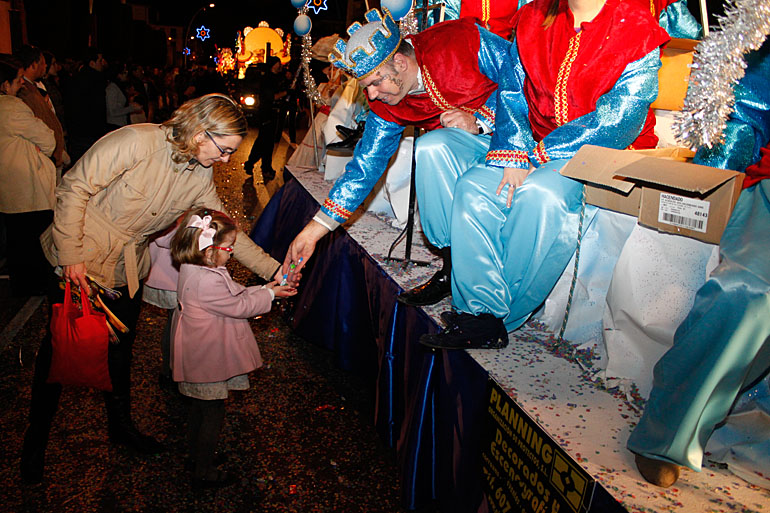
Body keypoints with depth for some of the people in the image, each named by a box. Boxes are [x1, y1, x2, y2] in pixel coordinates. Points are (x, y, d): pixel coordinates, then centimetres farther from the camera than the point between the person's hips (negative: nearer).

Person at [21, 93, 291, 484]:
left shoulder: (200, 176, -6)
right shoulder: (135, 142, -25)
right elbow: (74, 188, -20)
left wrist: (271, 269, -6)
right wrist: (71, 254, -19)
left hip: (127, 269, 5)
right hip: (79, 259, -5)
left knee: (121, 349, 17)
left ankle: (121, 426, 39)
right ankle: (36, 435, 33)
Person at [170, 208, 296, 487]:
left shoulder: (197, 270, 3)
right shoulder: (206, 281, -30)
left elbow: (236, 293, 10)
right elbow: (238, 306, -22)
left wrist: (265, 288, 2)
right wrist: (269, 294, -10)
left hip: (201, 358, 11)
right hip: (208, 362, -11)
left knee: (199, 408, 24)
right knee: (213, 412, 4)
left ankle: (197, 455, 43)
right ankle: (204, 472, 19)